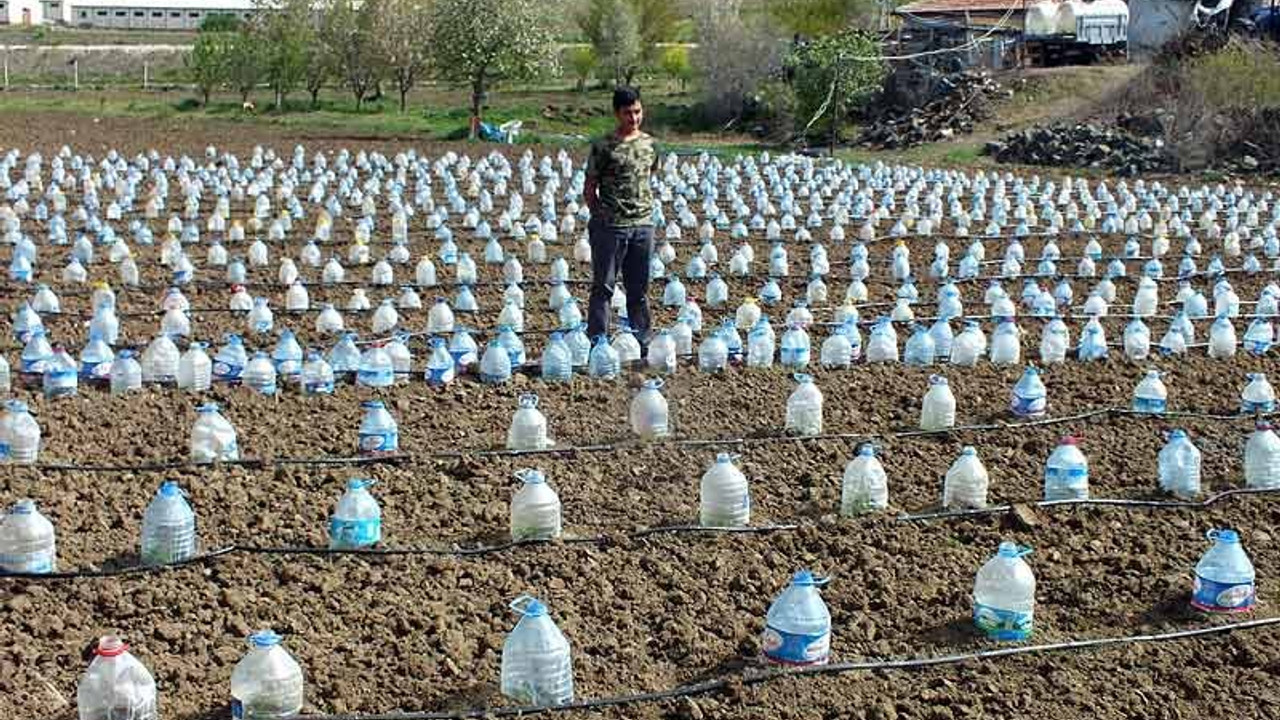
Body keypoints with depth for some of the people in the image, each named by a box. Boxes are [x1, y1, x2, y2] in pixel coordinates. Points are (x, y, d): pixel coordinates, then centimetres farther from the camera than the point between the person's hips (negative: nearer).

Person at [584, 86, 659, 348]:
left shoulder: (649, 144, 8)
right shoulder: (603, 146, -7)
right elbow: (590, 188, -3)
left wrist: (646, 212, 11)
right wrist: (600, 218, -5)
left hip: (643, 226, 5)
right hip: (611, 227, -5)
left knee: (639, 288, 12)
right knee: (603, 287, 1)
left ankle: (641, 341, 20)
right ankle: (597, 342, 4)